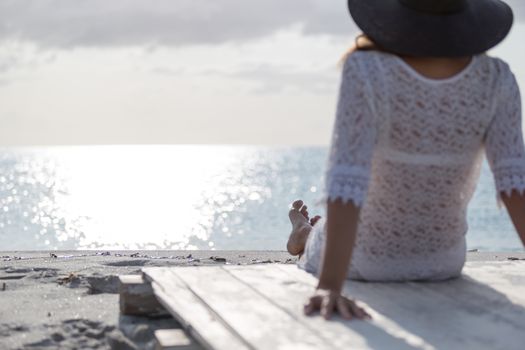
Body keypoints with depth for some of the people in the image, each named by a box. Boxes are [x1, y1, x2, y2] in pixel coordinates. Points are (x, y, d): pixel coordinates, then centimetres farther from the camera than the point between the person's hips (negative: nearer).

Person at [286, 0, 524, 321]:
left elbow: (347, 184, -38)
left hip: (366, 257, -3)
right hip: (442, 260, 3)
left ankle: (306, 236, 69)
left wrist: (329, 287, -42)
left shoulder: (366, 71, -31)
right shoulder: (495, 79, -23)